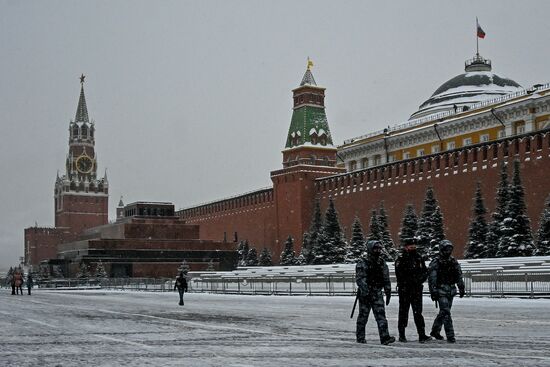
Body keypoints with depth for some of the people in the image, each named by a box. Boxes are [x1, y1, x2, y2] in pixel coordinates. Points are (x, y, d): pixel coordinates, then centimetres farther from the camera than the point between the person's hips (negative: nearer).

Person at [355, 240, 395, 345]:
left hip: (377, 293, 4)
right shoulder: (362, 263, -7)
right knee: (363, 316, 5)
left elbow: (386, 279, 15)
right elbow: (360, 278, -15)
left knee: (381, 315, -6)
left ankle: (385, 337, -12)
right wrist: (365, 291, -26)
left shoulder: (382, 263, 11)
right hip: (365, 294, -4)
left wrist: (388, 292, 11)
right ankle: (360, 337, 17)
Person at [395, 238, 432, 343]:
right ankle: (402, 335, 15)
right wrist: (414, 281, -16)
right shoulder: (400, 260, -7)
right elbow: (400, 276, -14)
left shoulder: (419, 258, 10)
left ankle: (422, 335, -3)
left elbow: (425, 272, 13)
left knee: (418, 312, -1)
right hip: (405, 290, -3)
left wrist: (420, 279, -6)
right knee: (403, 313, 6)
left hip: (417, 290, 4)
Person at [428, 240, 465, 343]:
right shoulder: (435, 263, -8)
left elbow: (459, 276, 16)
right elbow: (431, 278, -11)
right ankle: (450, 336, -11)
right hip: (441, 291, -6)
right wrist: (433, 291, -16)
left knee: (443, 312, 15)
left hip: (451, 291, 6)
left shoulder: (454, 262, 10)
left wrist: (461, 288, 11)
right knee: (446, 312, -11)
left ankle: (435, 331, 31)